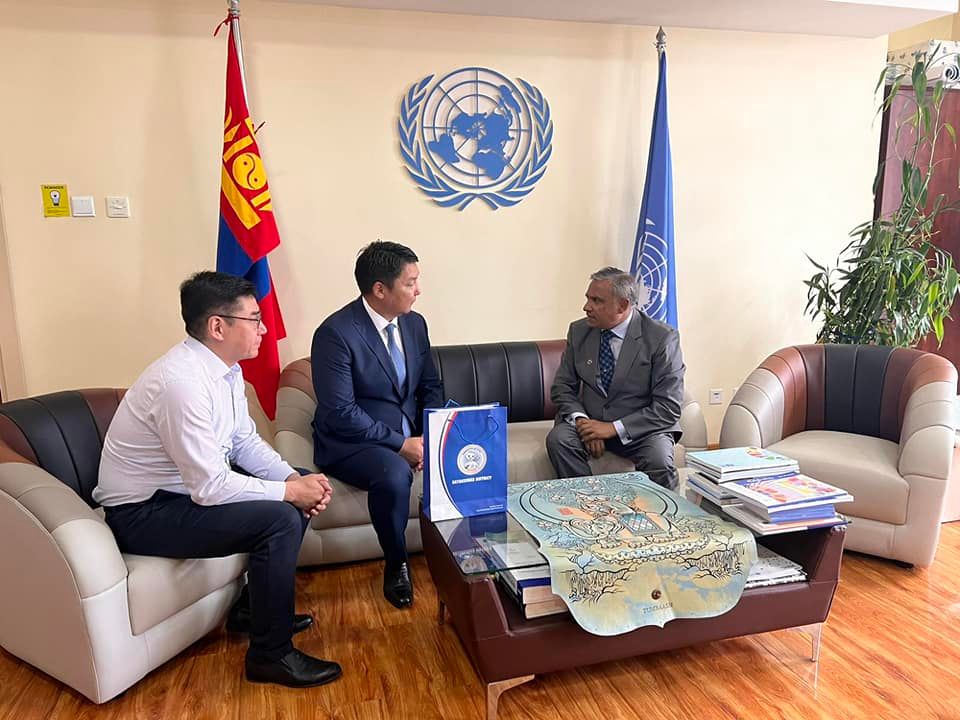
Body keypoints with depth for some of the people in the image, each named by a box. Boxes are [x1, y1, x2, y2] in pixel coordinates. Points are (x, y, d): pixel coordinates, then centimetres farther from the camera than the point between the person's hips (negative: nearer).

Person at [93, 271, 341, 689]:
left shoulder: (225, 369, -1)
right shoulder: (183, 381, -30)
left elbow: (246, 442, 6)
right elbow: (211, 487, -30)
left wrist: (295, 479, -9)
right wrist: (288, 490, -20)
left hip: (188, 491, 9)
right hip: (141, 514, -9)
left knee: (297, 501, 5)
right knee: (280, 519, -24)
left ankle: (254, 607, 21)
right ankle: (270, 654, -5)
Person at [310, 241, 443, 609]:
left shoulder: (414, 323, 3)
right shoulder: (335, 333, -18)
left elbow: (431, 386, 10)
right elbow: (341, 413, -22)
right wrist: (400, 444, -22)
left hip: (412, 435, 6)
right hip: (351, 441, -6)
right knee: (395, 474, -35)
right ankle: (396, 564, -7)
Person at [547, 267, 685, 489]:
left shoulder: (662, 338, -11)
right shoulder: (579, 331, 2)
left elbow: (668, 408, -13)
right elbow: (562, 387, 5)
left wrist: (614, 428, -21)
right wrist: (581, 420, -15)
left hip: (640, 428, -3)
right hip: (589, 421, 3)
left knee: (659, 462, -32)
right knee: (558, 439, -26)